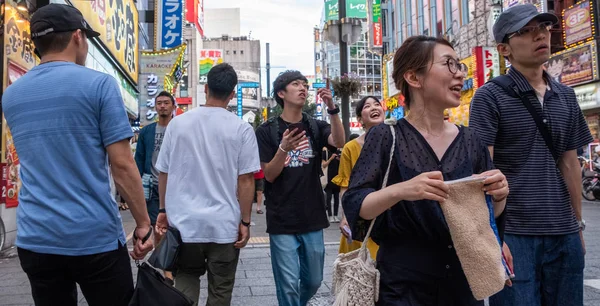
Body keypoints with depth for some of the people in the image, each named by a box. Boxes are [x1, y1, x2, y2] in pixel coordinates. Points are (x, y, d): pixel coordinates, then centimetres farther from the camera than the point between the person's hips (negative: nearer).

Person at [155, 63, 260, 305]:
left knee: (186, 277, 22)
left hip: (184, 221, 2)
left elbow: (164, 173, 6)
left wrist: (163, 210, 17)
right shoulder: (241, 129, -7)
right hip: (225, 224, -2)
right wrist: (245, 222, 0)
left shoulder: (178, 123, 1)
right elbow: (245, 180, -8)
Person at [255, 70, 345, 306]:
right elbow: (269, 175, -8)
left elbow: (339, 142, -14)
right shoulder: (267, 131, -3)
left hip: (312, 218, 4)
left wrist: (332, 108, -28)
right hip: (282, 221, -3)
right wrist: (284, 149, -26)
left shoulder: (315, 127, 5)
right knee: (289, 285, -1)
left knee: (313, 281, 17)